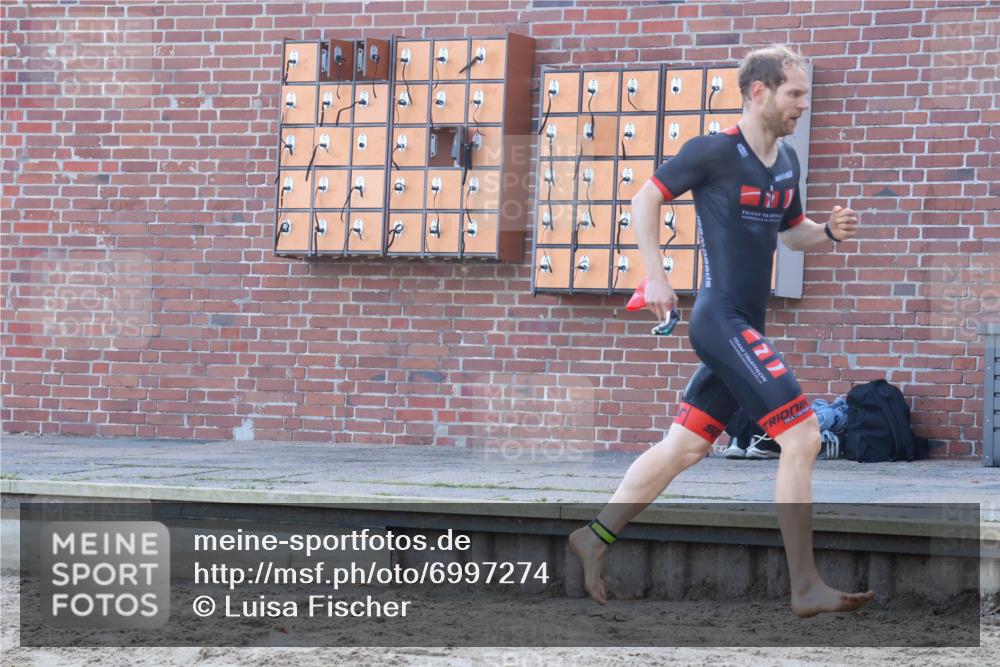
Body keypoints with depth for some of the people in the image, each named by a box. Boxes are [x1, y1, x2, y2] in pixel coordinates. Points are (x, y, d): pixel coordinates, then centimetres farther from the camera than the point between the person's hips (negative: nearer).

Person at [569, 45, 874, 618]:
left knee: (685, 447, 12)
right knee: (802, 435, -15)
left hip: (745, 328, 9)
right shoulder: (714, 151, -11)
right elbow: (645, 200, -4)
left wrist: (830, 232, 4)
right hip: (721, 319, -9)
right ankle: (806, 589, -13)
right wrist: (656, 276, -10)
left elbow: (792, 231, 25)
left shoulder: (787, 161, 12)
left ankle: (596, 536, 23)